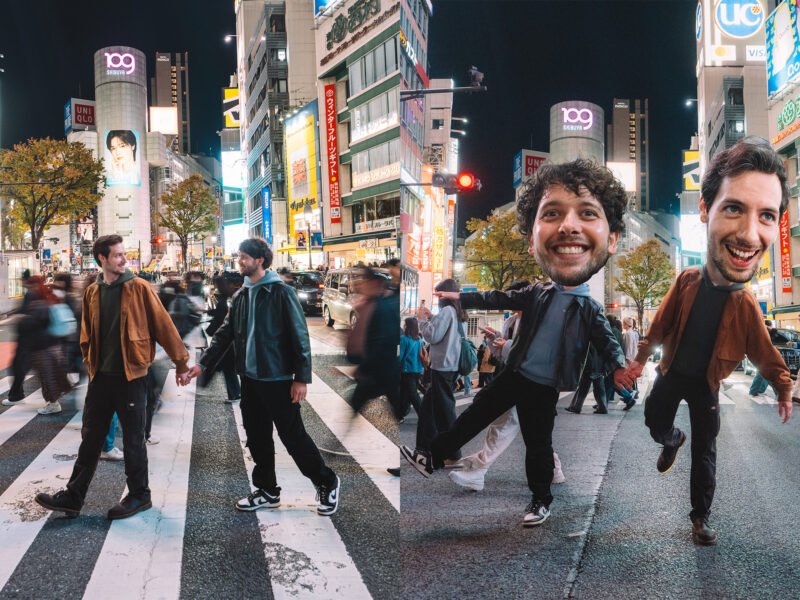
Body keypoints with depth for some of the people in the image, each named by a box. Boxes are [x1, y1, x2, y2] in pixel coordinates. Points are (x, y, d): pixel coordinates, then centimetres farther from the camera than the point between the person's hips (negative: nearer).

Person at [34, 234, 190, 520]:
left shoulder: (138, 287, -8)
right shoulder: (92, 292, 6)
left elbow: (163, 324, -8)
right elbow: (87, 333, 16)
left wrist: (180, 361, -7)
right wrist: (90, 362, 12)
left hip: (131, 375, -4)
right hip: (101, 376, 4)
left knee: (133, 440, 6)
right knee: (90, 438, 11)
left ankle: (139, 495, 21)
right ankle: (73, 496, 19)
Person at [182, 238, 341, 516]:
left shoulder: (282, 292, -10)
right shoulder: (240, 296, 10)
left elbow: (299, 337, -12)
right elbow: (224, 334, 11)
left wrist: (302, 377, -16)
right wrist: (203, 364, 0)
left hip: (277, 379, -7)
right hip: (249, 379, 7)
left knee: (293, 436, -1)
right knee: (257, 438, 12)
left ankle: (327, 483, 16)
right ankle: (267, 491, 26)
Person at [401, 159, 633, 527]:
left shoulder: (591, 309, -13)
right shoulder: (536, 294, -4)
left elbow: (606, 342, -9)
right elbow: (500, 299, 10)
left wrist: (618, 368, -30)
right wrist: (461, 297, 14)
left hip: (544, 389, -3)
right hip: (513, 374, 3)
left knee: (538, 445, 9)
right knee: (474, 416, 13)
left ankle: (541, 500, 29)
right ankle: (433, 457, 28)